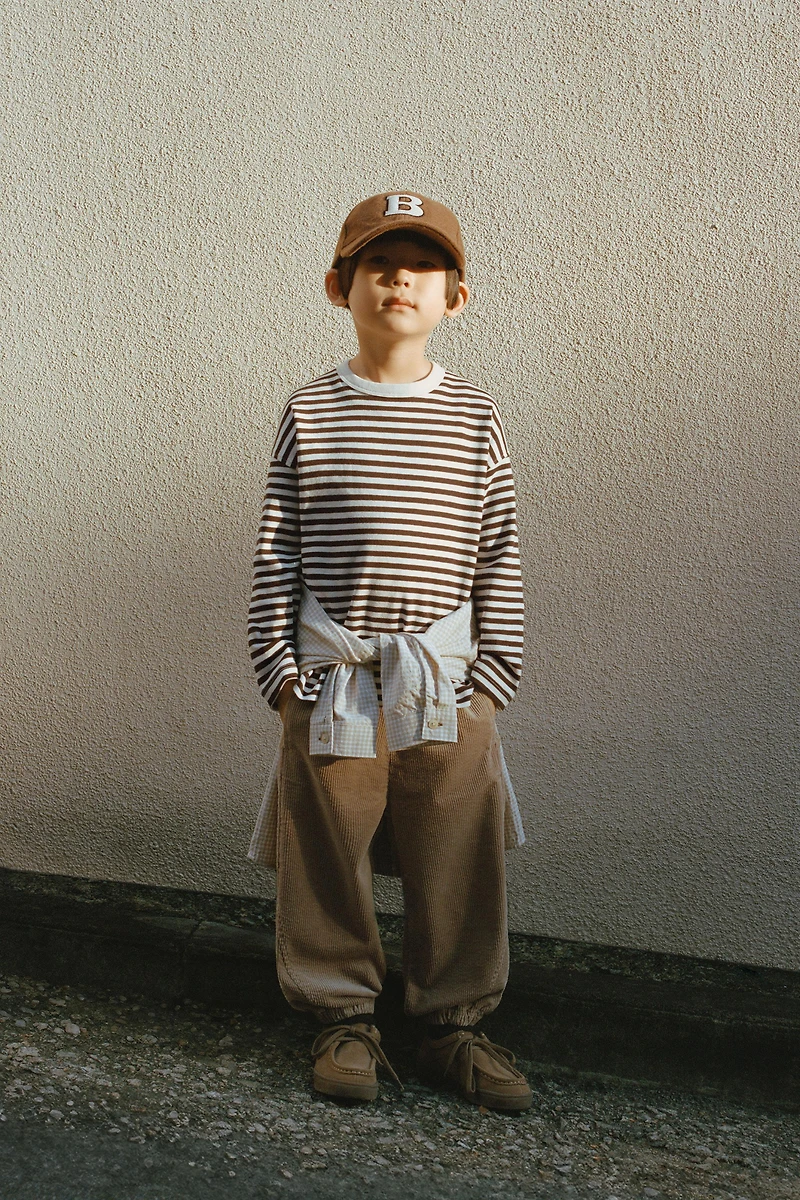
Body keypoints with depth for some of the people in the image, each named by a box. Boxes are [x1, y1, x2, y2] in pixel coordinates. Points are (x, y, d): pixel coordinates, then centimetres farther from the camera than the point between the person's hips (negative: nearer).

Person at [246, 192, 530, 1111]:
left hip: (446, 678, 1)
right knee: (329, 856, 6)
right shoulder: (309, 414, 4)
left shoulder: (475, 420, 5)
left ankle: (453, 1025, 22)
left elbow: (498, 556, 6)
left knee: (456, 860, 6)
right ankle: (343, 1019, 23)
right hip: (332, 676, 0)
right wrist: (278, 664, -2)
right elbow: (277, 550, 4)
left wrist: (492, 674, 1)